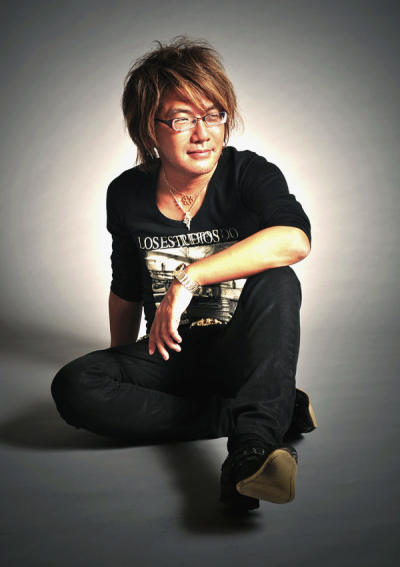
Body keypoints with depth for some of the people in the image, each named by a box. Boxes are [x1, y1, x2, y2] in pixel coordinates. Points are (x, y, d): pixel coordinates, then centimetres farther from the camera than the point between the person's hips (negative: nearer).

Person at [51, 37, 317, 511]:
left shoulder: (250, 175, -11)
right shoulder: (127, 195, 0)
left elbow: (294, 240, -34)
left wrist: (188, 278, -36)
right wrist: (120, 364, 22)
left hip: (239, 352, -3)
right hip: (169, 354, 3)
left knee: (276, 282, -32)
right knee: (74, 387, -24)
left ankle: (251, 447, -44)